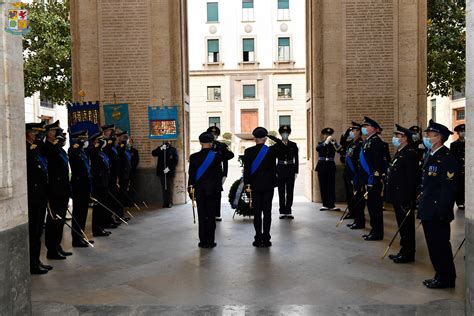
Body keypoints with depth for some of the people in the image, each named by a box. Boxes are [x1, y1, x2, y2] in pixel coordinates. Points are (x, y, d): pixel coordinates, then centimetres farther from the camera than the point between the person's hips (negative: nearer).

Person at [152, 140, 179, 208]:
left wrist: (169, 168, -14)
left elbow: (175, 161, -3)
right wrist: (160, 148, -16)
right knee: (164, 188, 5)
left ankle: (170, 202, 3)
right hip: (161, 172, 3)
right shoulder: (160, 148, 13)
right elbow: (153, 154, -3)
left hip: (170, 171, -2)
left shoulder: (173, 150, 4)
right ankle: (165, 202, 9)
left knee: (170, 188, -2)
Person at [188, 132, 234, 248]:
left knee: (202, 216, 8)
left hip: (199, 190, 1)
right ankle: (210, 241, 7)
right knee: (211, 216, 5)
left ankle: (203, 241, 12)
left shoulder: (194, 157, -4)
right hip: (214, 190, -1)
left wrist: (191, 188, 5)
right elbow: (231, 154, 7)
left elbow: (191, 174, -2)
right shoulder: (216, 155, -8)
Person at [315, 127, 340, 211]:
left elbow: (338, 149, -13)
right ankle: (325, 205, 10)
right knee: (323, 185, 2)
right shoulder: (320, 143, 6)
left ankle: (332, 205, -3)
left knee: (331, 185, -5)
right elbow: (317, 148, -17)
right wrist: (326, 142, -29)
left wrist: (333, 142, -29)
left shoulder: (333, 143, 7)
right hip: (322, 166, 1)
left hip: (331, 166, 0)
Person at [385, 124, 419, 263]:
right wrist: (391, 194, 18)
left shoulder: (410, 154, -15)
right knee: (402, 225, 16)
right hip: (397, 197, 10)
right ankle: (404, 251, 26)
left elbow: (412, 178, -20)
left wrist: (409, 199, -22)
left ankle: (408, 254, 11)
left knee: (406, 225, 1)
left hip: (405, 198, -10)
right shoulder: (399, 153, 15)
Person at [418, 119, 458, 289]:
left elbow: (449, 187, -20)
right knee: (433, 245, 16)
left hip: (438, 212, -9)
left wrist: (442, 212, -21)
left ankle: (446, 278, 16)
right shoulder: (430, 155, 12)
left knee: (440, 245, 2)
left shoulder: (446, 158, -16)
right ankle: (441, 275, 28)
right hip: (428, 210, 9)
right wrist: (422, 204, 16)